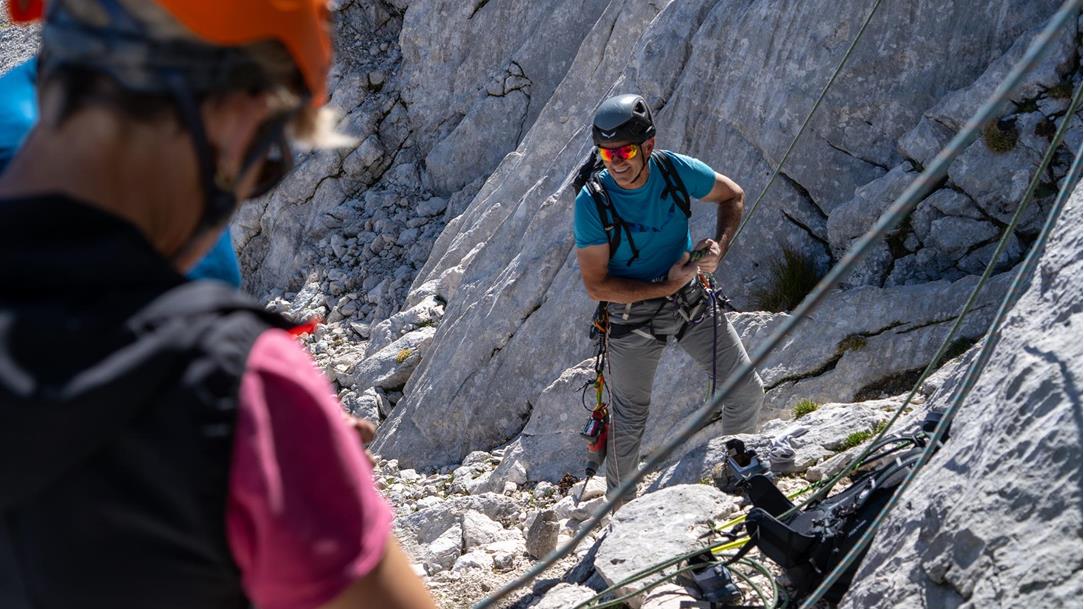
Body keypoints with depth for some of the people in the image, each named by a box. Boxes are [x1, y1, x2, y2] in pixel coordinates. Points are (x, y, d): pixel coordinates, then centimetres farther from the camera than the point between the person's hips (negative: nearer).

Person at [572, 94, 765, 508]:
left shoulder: (676, 170, -16)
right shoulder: (591, 203, -24)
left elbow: (733, 196, 3)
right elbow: (596, 286, -21)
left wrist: (719, 247, -14)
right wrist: (666, 286, -24)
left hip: (693, 299, 3)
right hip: (632, 315, -3)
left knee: (747, 392, 7)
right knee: (629, 422, 9)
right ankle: (619, 509, 32)